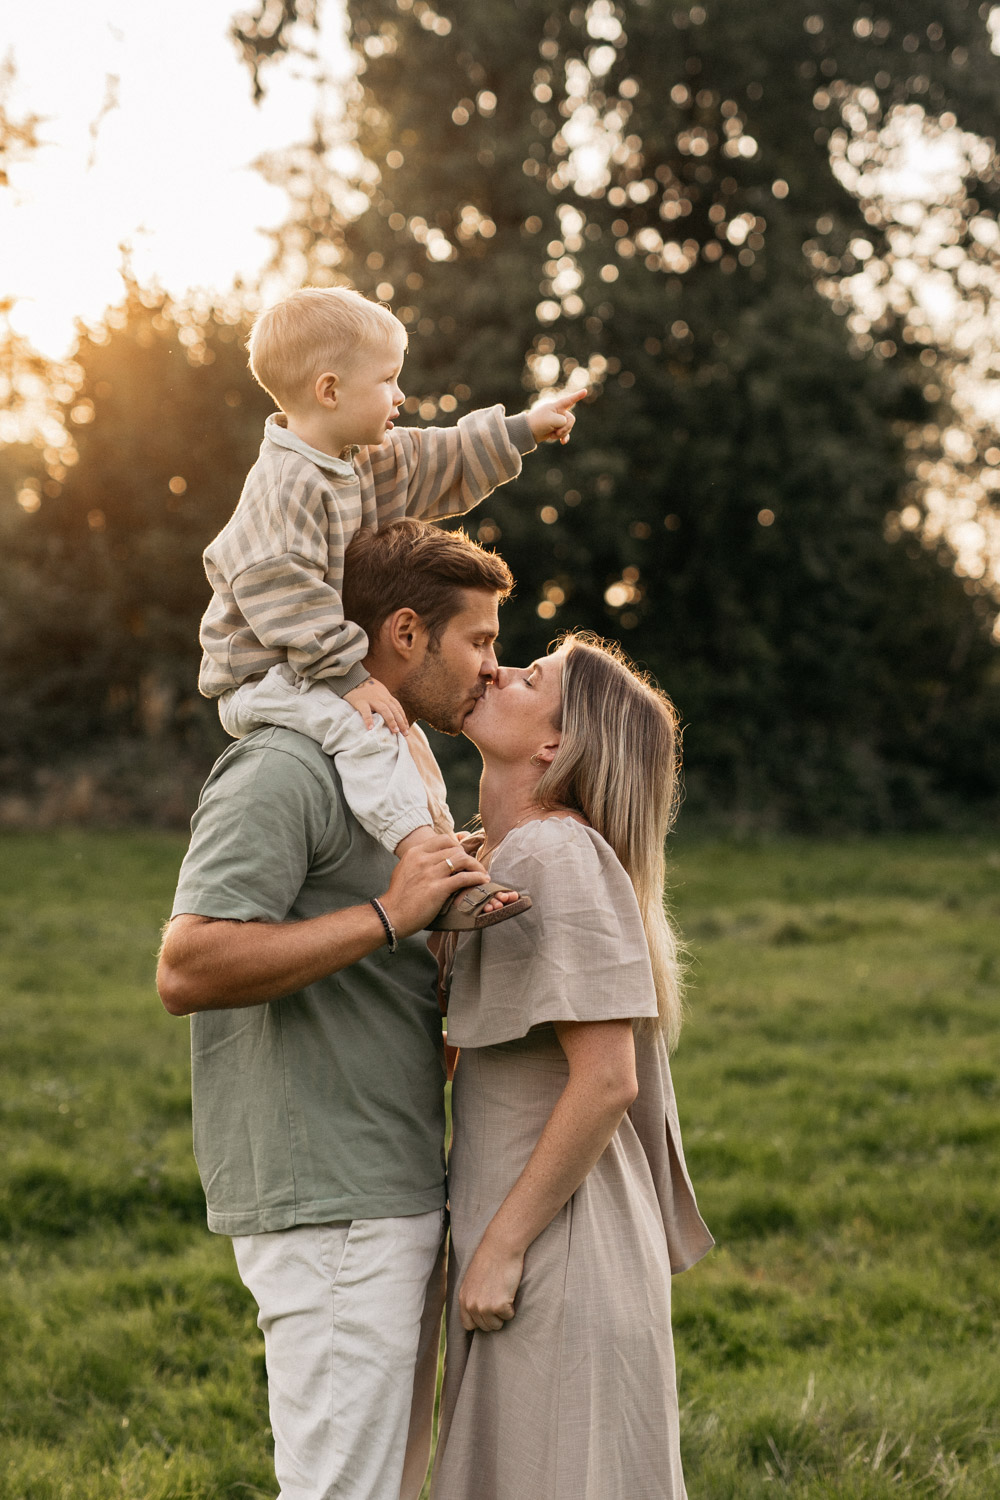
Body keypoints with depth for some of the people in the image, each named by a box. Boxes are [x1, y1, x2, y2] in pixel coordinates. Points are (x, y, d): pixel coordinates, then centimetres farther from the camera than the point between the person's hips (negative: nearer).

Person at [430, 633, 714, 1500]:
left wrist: (501, 1247, -18)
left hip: (561, 1265, -9)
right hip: (538, 1257, 9)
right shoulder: (512, 859, 11)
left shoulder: (561, 858, -16)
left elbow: (606, 1081, -21)